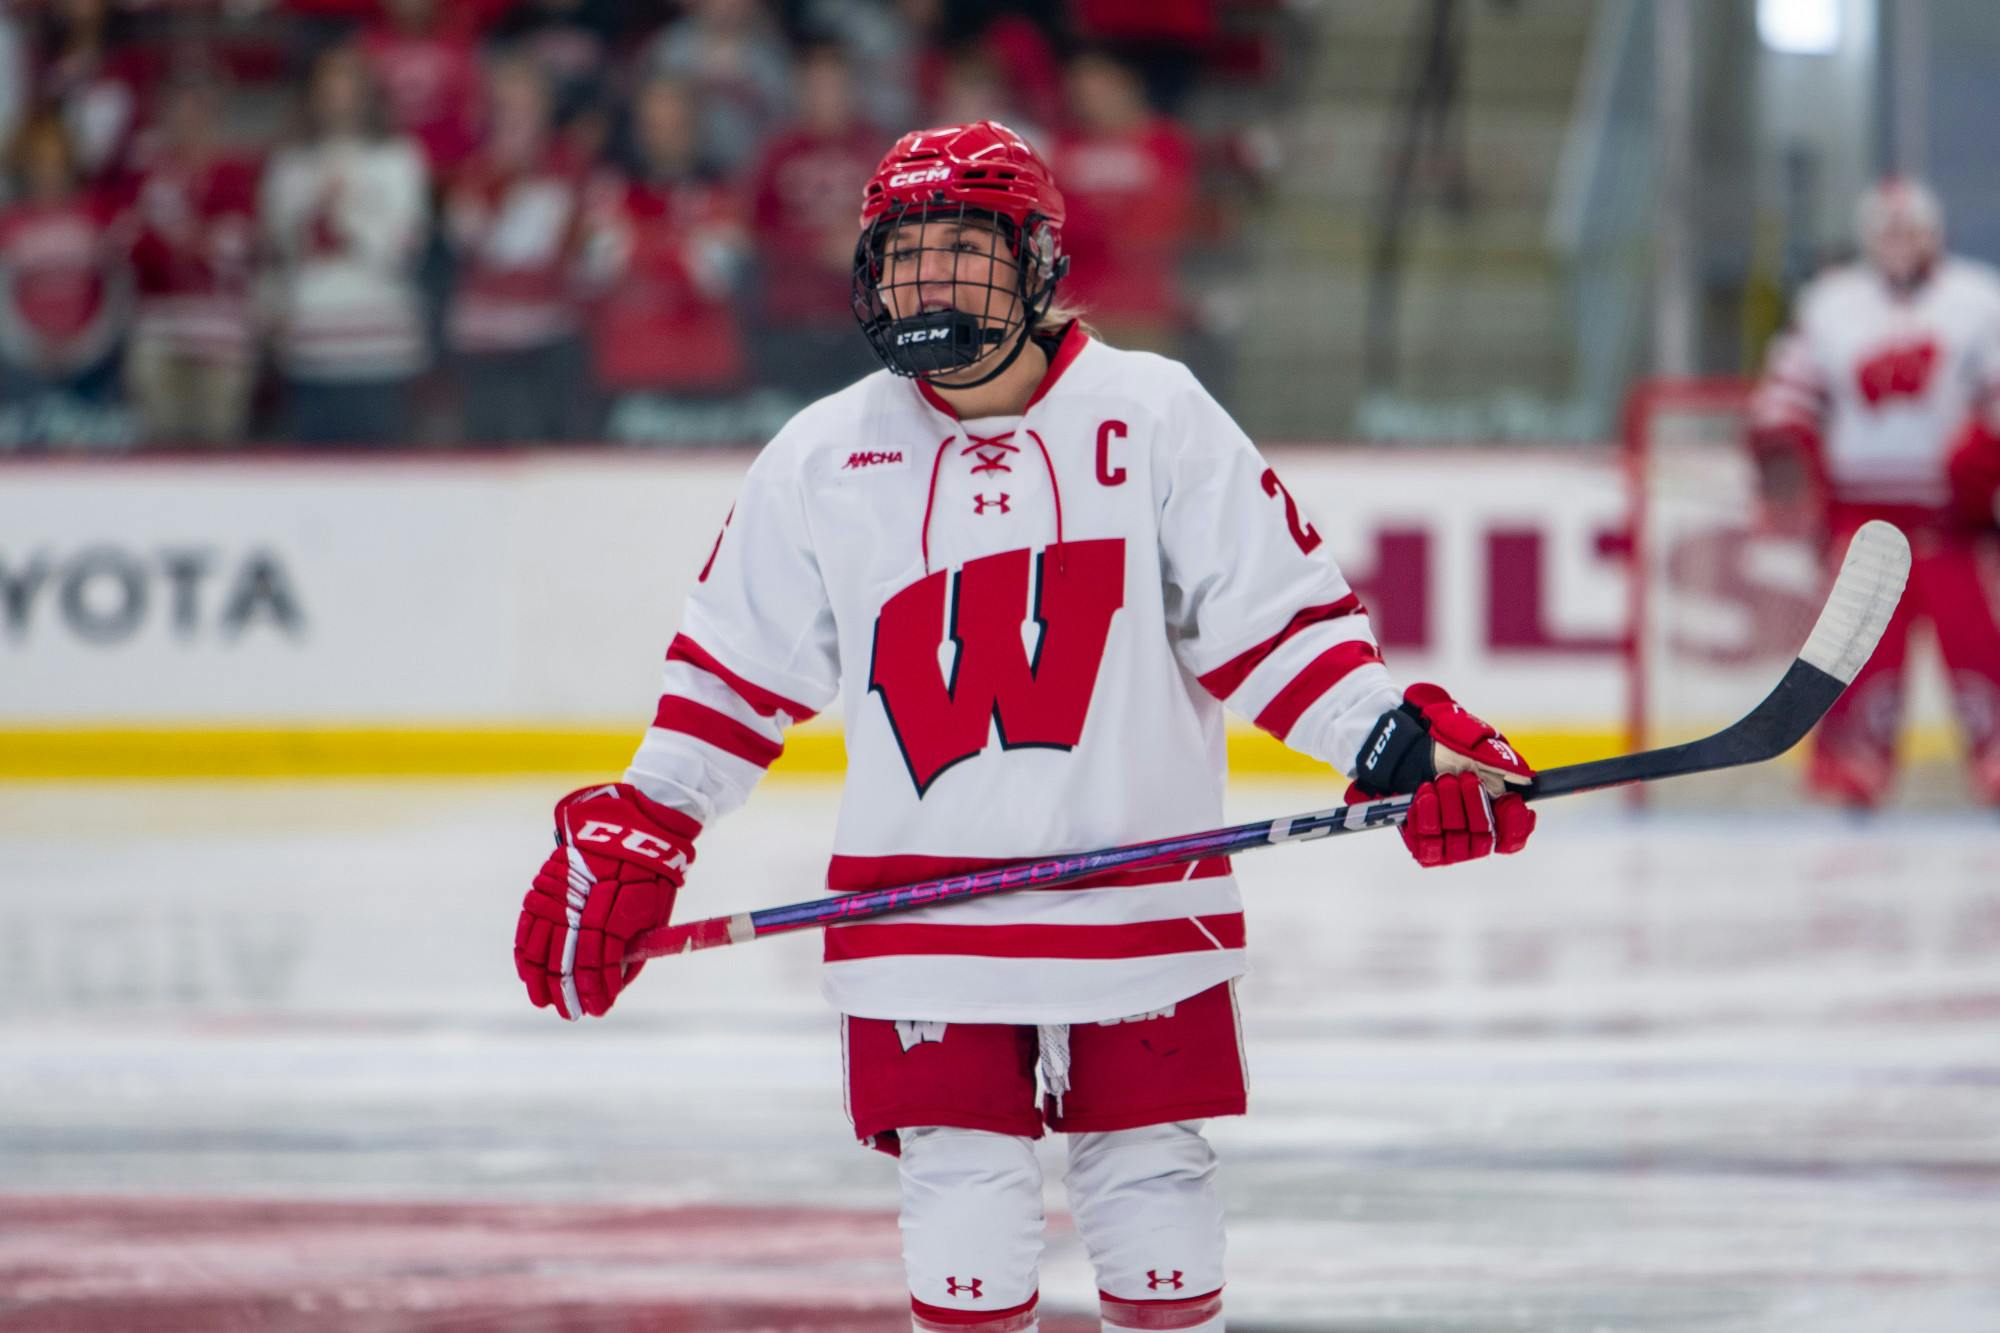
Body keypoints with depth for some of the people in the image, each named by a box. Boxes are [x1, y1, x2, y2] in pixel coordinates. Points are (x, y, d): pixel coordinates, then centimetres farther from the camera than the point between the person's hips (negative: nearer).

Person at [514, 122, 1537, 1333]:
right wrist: (633, 832, 8)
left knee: (1155, 1190, 4)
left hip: (1143, 898, -1)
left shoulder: (1154, 416, -1)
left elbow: (1272, 609, -1)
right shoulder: (825, 457, 5)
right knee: (965, 1209, -2)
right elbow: (737, 670, 13)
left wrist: (1398, 742, -12)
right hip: (923, 915, 1)